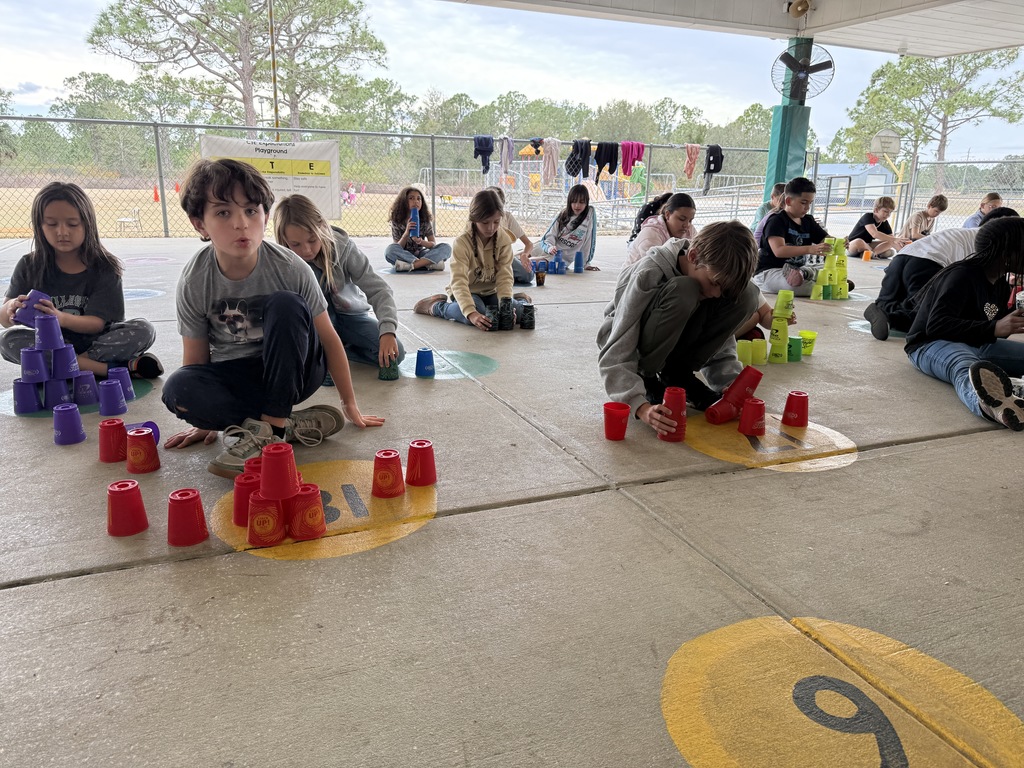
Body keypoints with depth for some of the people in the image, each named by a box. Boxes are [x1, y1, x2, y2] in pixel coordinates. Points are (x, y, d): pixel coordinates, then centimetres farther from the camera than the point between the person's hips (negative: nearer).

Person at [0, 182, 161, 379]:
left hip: (93, 342, -1)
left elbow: (98, 323, -14)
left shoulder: (104, 267, -6)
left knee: (144, 331, -25)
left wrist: (61, 317, -35)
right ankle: (109, 368, -32)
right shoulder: (28, 266, 0)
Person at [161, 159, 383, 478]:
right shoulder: (193, 283, -15)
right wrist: (205, 418, 1)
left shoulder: (290, 269, -19)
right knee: (177, 390, -31)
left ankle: (269, 428, -26)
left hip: (292, 371, -1)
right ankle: (293, 425, -21)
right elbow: (196, 358, -2)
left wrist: (350, 404, -4)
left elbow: (329, 339, -11)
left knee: (285, 305, -31)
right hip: (235, 377, 1)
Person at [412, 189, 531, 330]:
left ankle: (520, 299, 16)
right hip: (467, 292, -3)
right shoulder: (462, 242, -23)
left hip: (491, 292, 3)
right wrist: (471, 313, -47)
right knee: (477, 314, -36)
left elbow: (504, 276, -15)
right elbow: (459, 281, -33)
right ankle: (436, 306, -8)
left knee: (520, 311, -22)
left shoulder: (504, 240, -12)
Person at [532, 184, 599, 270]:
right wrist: (550, 247, -25)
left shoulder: (590, 213, -5)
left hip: (563, 257, -4)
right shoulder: (564, 214, 5)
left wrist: (586, 264, -6)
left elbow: (588, 240, -5)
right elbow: (551, 234, -2)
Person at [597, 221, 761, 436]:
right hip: (628, 339, -5)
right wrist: (640, 405, -47)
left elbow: (722, 345, -7)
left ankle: (678, 373, -9)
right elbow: (616, 352, -35)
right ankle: (645, 377, -17)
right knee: (682, 291, -36)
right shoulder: (649, 275, -31)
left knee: (746, 294, -18)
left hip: (672, 342, 6)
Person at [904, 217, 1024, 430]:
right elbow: (936, 325, -27)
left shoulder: (1001, 284, 12)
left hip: (974, 345, 11)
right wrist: (994, 328, -30)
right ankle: (994, 405, -78)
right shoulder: (963, 275, -16)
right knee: (967, 368, -43)